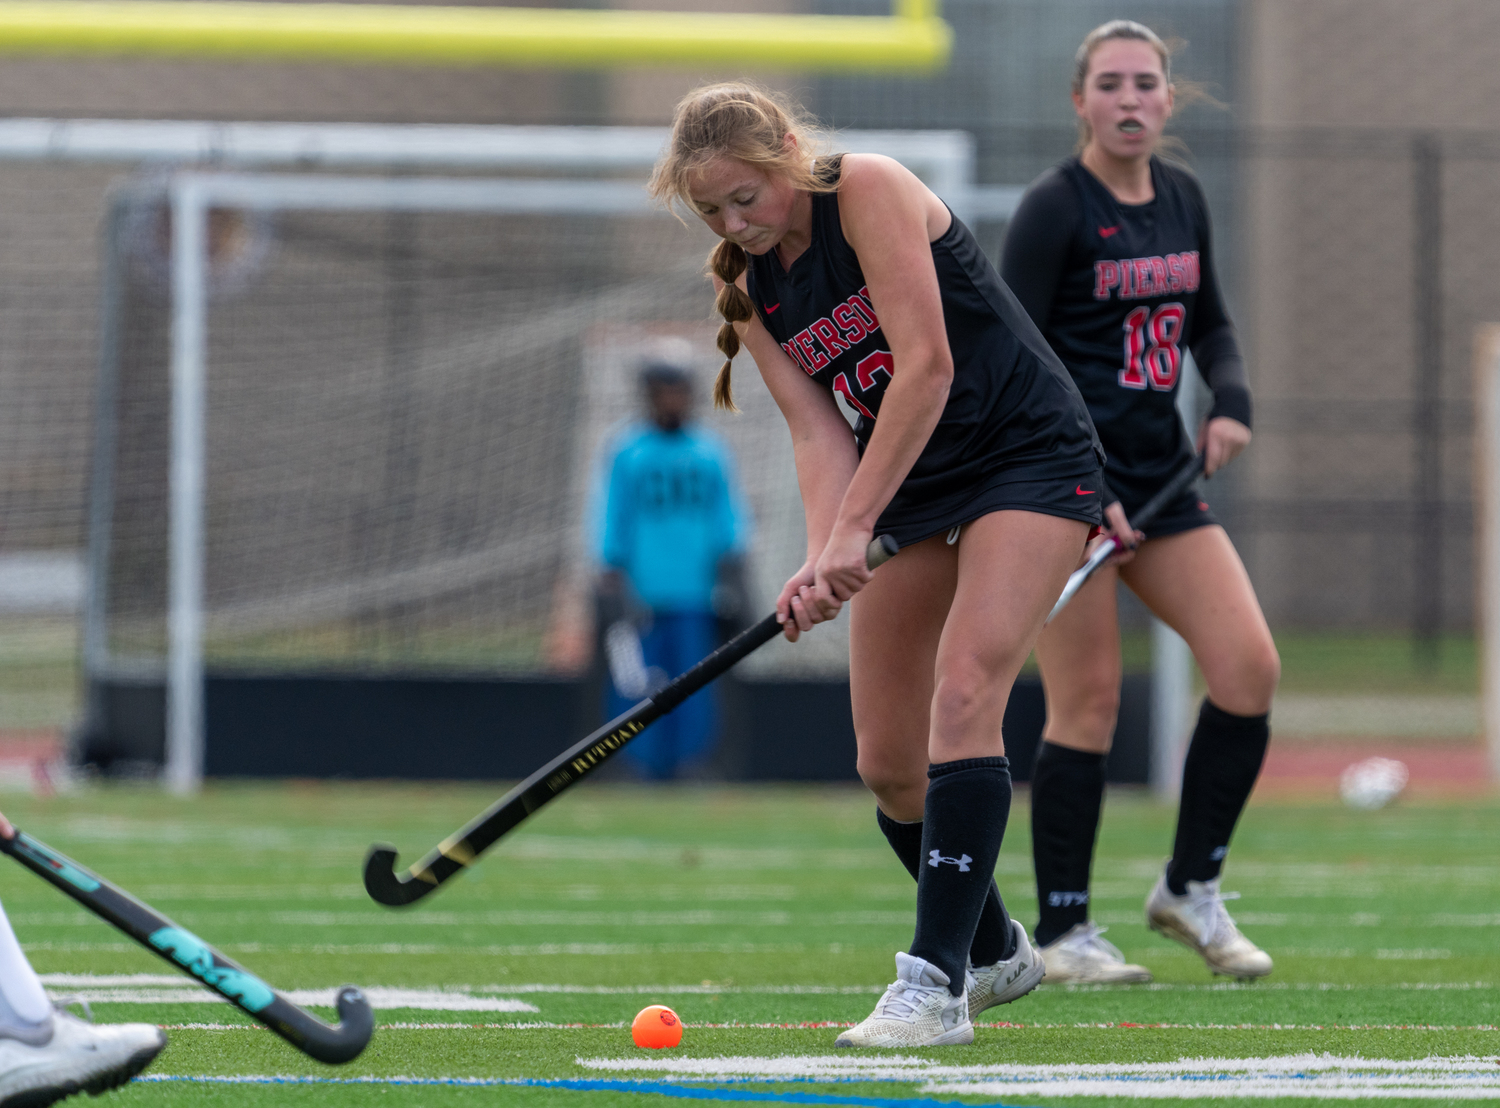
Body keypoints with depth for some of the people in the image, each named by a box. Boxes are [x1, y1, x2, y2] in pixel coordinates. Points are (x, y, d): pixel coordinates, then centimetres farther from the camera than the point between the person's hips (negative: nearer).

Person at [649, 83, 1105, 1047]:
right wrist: (824, 553, -24)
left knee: (964, 696, -23)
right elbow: (819, 431, -4)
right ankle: (994, 950, 25)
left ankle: (938, 982, -26)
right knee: (889, 760, 3)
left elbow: (926, 366, -24)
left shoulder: (868, 190, -18)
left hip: (1029, 458, -7)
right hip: (910, 487, 7)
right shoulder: (750, 290, 3)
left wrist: (854, 528, -27)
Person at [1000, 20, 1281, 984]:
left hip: (1161, 473, 7)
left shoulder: (1183, 198, 10)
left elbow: (1209, 324, 23)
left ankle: (1191, 887, 12)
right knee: (1089, 702, -8)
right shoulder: (1055, 209, -11)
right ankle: (1064, 932, 3)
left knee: (1250, 667, -4)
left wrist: (1232, 401, 2)